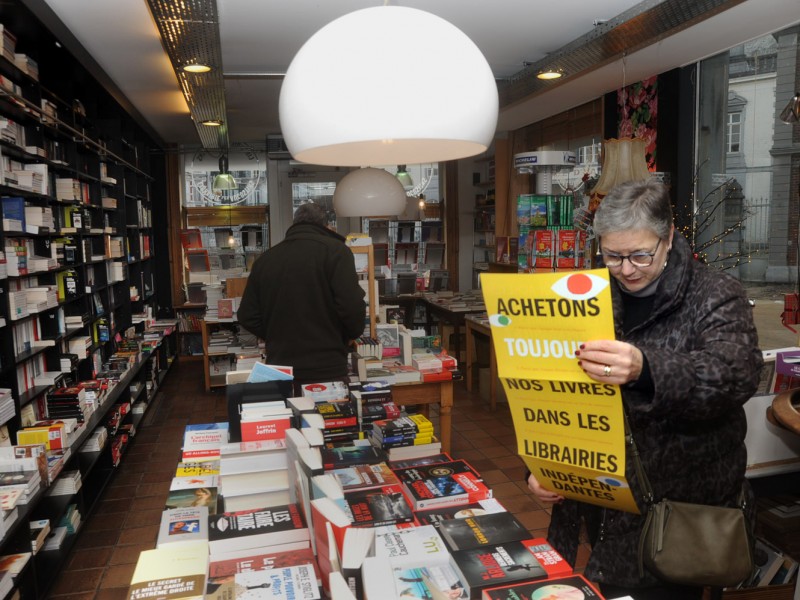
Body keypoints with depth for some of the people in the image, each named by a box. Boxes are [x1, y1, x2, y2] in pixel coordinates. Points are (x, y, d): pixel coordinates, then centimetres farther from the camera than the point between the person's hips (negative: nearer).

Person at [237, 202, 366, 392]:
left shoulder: (264, 259, 9)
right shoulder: (334, 250, -5)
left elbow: (247, 316, 9)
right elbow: (351, 307, -15)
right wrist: (352, 333, 5)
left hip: (280, 371, 5)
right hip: (326, 370, -4)